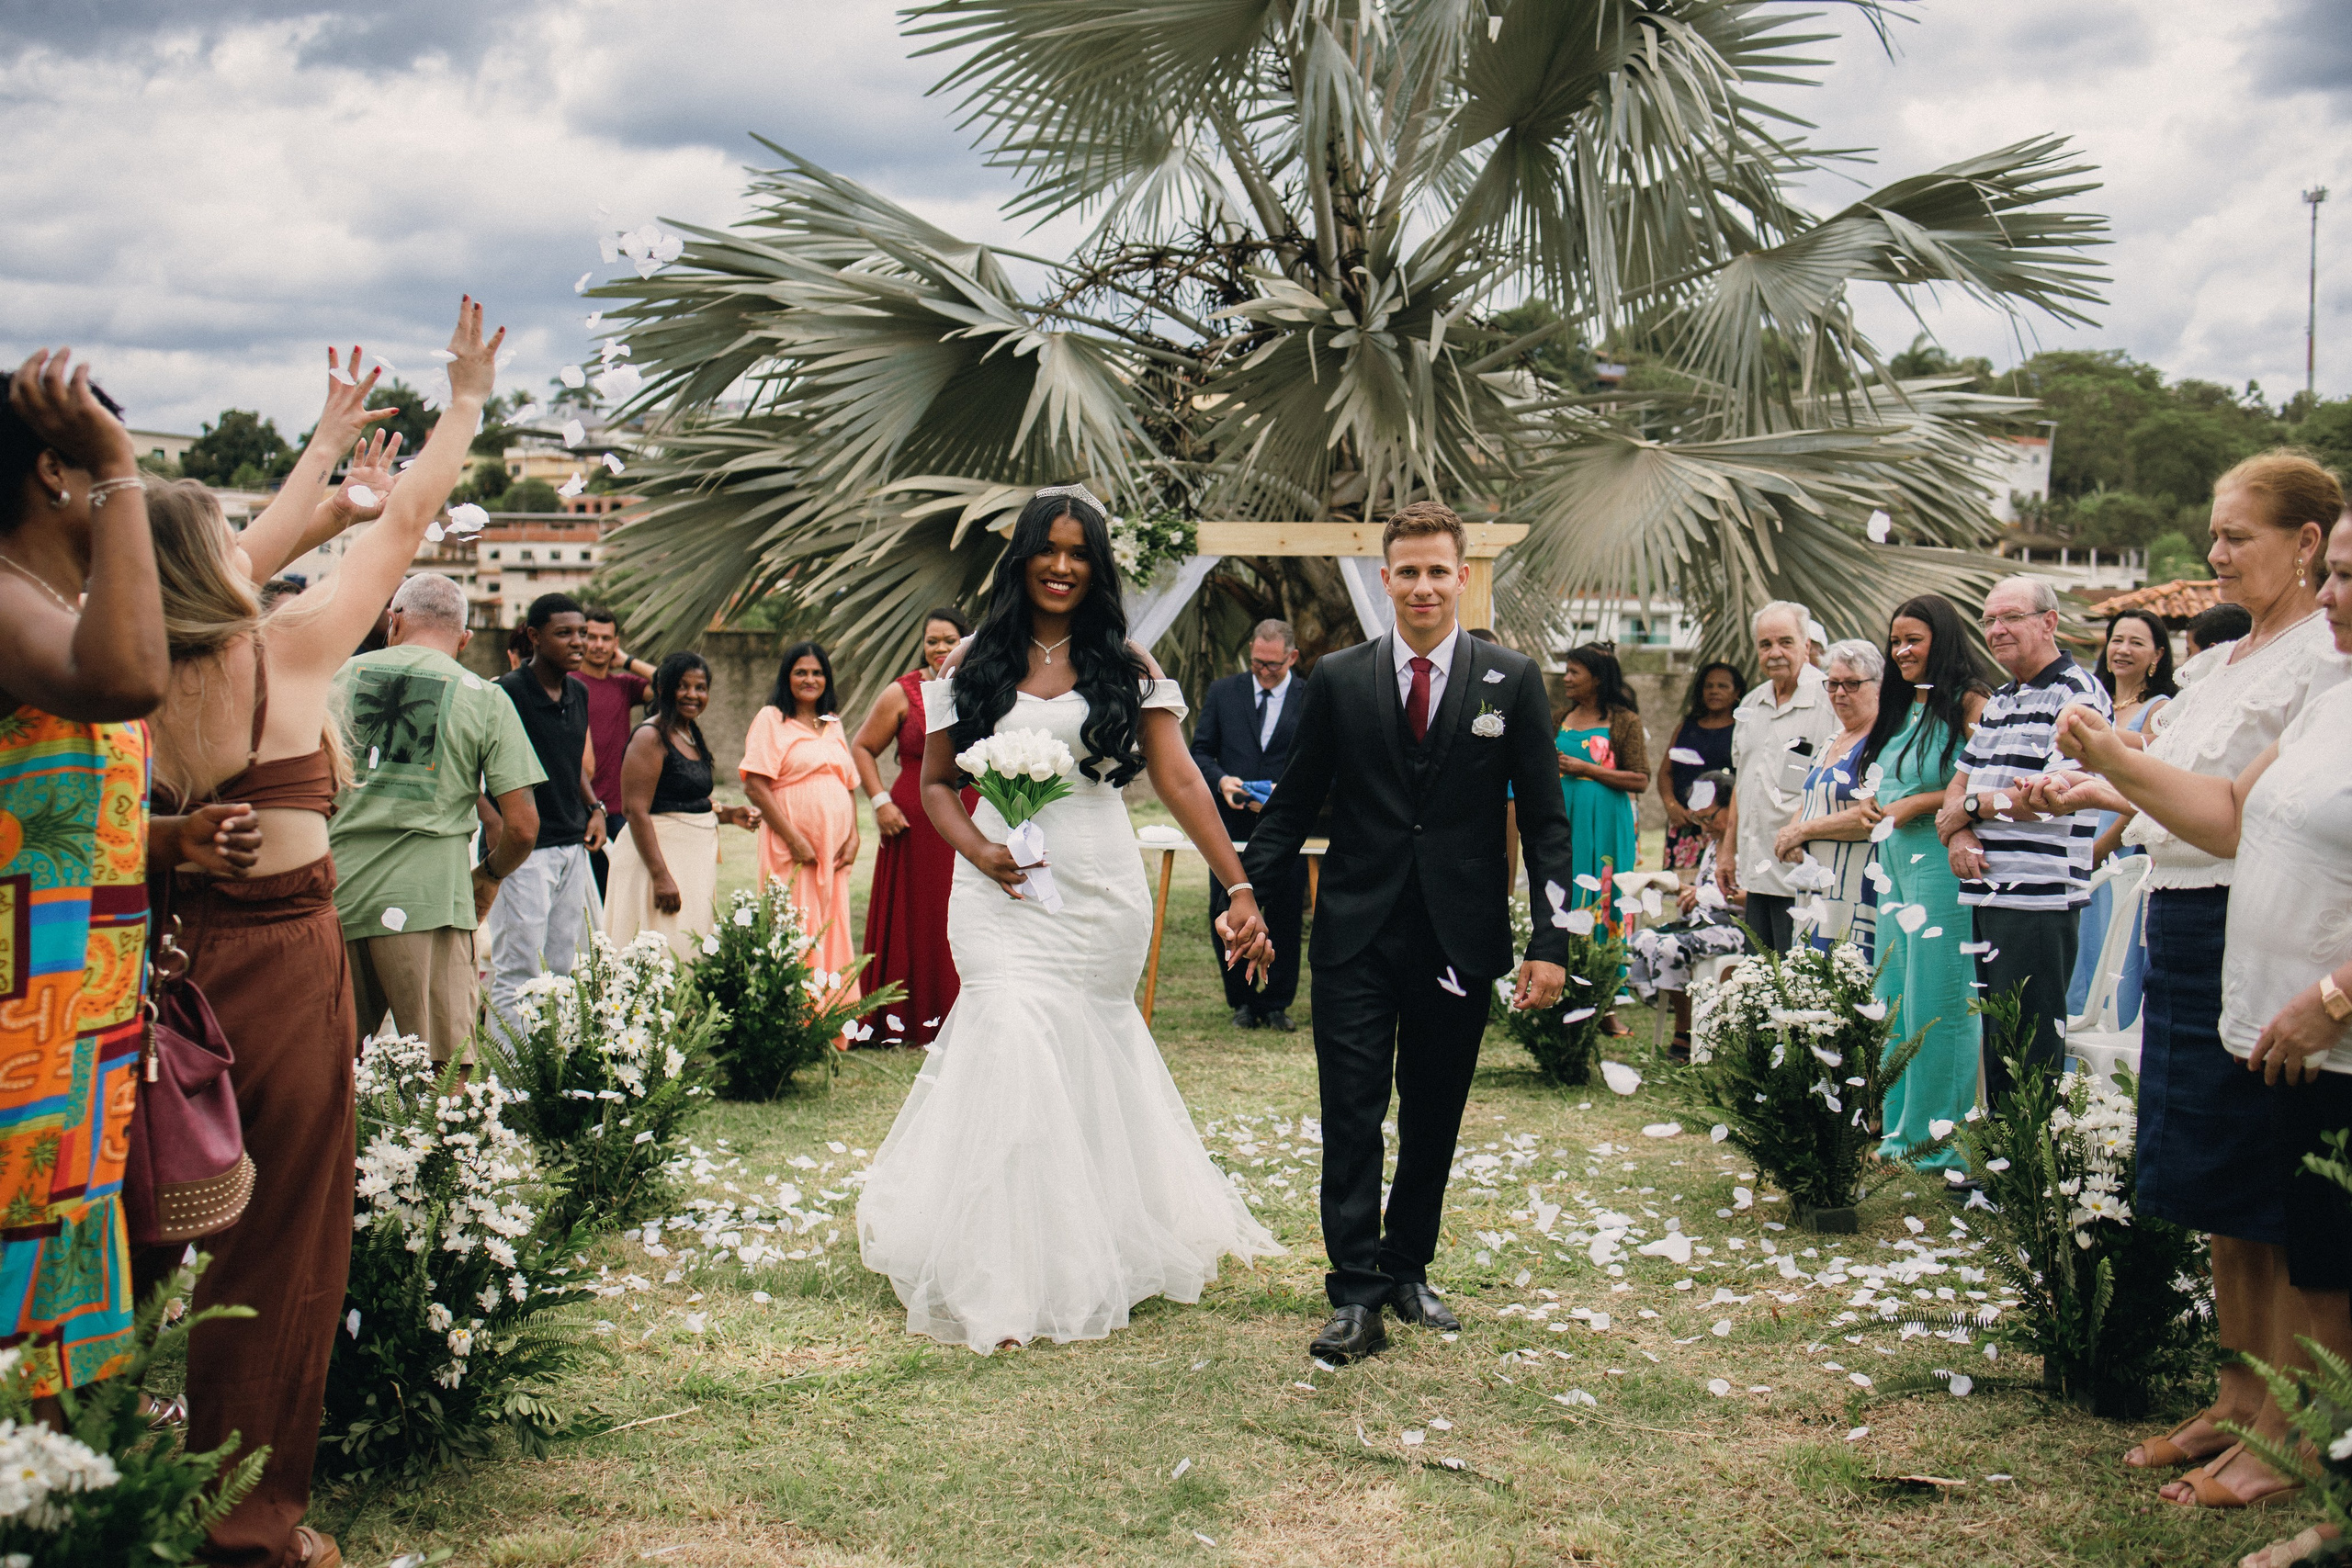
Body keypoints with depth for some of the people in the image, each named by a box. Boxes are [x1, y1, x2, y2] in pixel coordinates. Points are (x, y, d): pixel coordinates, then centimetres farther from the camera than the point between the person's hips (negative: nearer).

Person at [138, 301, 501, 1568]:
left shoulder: (140, 676, 4)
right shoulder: (287, 649, -10)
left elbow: (263, 551, 20)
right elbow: (401, 527, 2)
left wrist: (327, 444, 33)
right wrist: (467, 398, 15)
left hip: (171, 957, 6)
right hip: (280, 965, -6)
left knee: (169, 1230, 15)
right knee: (277, 1246, 3)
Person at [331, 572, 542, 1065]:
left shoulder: (343, 676, 10)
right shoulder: (485, 698, 3)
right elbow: (522, 826, -2)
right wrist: (489, 876, 18)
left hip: (334, 895, 3)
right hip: (428, 896, -3)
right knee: (444, 1071, -1)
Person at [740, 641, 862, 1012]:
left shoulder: (832, 723, 17)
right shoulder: (771, 719, -2)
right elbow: (755, 785, -10)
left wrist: (853, 837, 3)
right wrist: (794, 839, -15)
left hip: (834, 852, 6)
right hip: (792, 852, -6)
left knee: (833, 937, 6)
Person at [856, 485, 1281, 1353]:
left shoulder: (1126, 663, 4)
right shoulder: (975, 662, 6)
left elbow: (1180, 778, -3)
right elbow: (936, 782, 10)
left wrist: (1240, 887, -11)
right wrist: (978, 849, -11)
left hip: (1101, 890, 0)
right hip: (1003, 892, 0)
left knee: (1088, 1058, 8)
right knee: (1016, 1048, -12)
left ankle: (1094, 1260, 27)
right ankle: (1007, 1281, -3)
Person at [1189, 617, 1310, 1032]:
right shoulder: (1223, 692, 8)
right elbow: (1199, 752, 9)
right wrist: (1221, 780, -11)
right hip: (1231, 826, 2)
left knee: (1284, 920, 4)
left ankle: (1276, 1004, 19)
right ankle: (1244, 1001, 19)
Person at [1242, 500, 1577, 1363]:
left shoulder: (1513, 680, 1)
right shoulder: (1338, 679, 2)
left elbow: (1545, 817, 1)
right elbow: (1295, 803, 7)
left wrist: (1552, 940, -5)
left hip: (1461, 938, 1)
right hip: (1357, 935, 0)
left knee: (1433, 1120, 12)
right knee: (1352, 1116, -3)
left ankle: (1408, 1270, 28)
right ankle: (1356, 1295, 3)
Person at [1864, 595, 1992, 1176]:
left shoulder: (1968, 702, -9)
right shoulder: (1900, 707, 17)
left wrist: (1922, 803, -15)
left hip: (1942, 865, -9)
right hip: (1894, 866, 9)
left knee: (1937, 1004, -4)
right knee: (1893, 1001, 11)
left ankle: (1942, 1142, 5)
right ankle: (1902, 1133, 19)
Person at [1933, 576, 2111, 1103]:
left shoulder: (2077, 693, -8)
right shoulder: (1999, 703, 19)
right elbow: (1956, 786, 19)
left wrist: (1974, 804, -7)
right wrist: (1957, 833, -3)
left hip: (2040, 900, -9)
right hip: (1987, 895, 9)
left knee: (2030, 1050, -4)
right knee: (1994, 1044, 15)